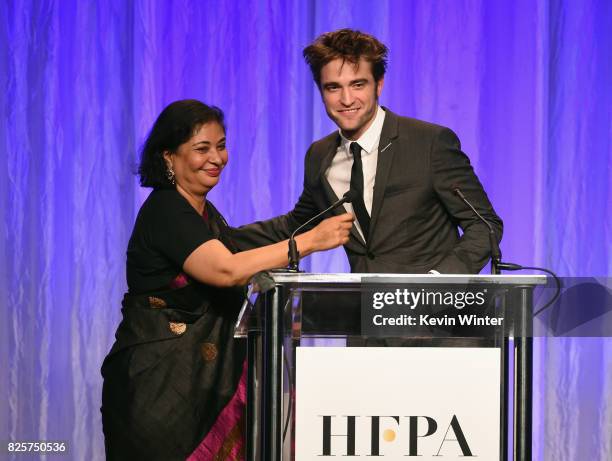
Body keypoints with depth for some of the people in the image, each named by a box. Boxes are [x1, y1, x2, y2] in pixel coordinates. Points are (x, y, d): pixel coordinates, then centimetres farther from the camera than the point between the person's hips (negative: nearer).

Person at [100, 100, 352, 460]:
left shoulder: (207, 213, 14)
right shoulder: (164, 212, -15)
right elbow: (226, 270, -29)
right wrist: (310, 241, -29)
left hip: (204, 381, 8)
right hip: (157, 386, -8)